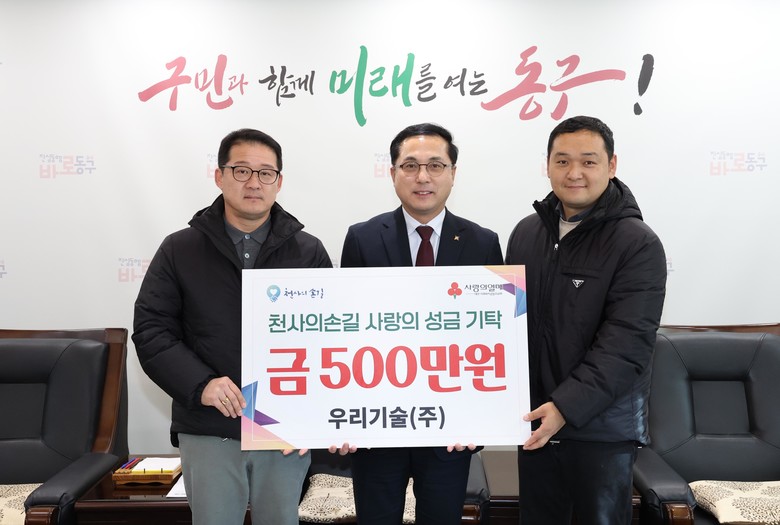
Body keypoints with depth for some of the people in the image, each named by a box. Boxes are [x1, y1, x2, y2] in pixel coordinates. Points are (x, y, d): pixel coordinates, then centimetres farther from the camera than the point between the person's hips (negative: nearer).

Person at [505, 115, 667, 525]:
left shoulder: (638, 244, -12)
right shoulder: (526, 232, 4)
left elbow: (627, 343, -19)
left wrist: (567, 406, -26)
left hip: (602, 427, -4)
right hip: (533, 419, 5)